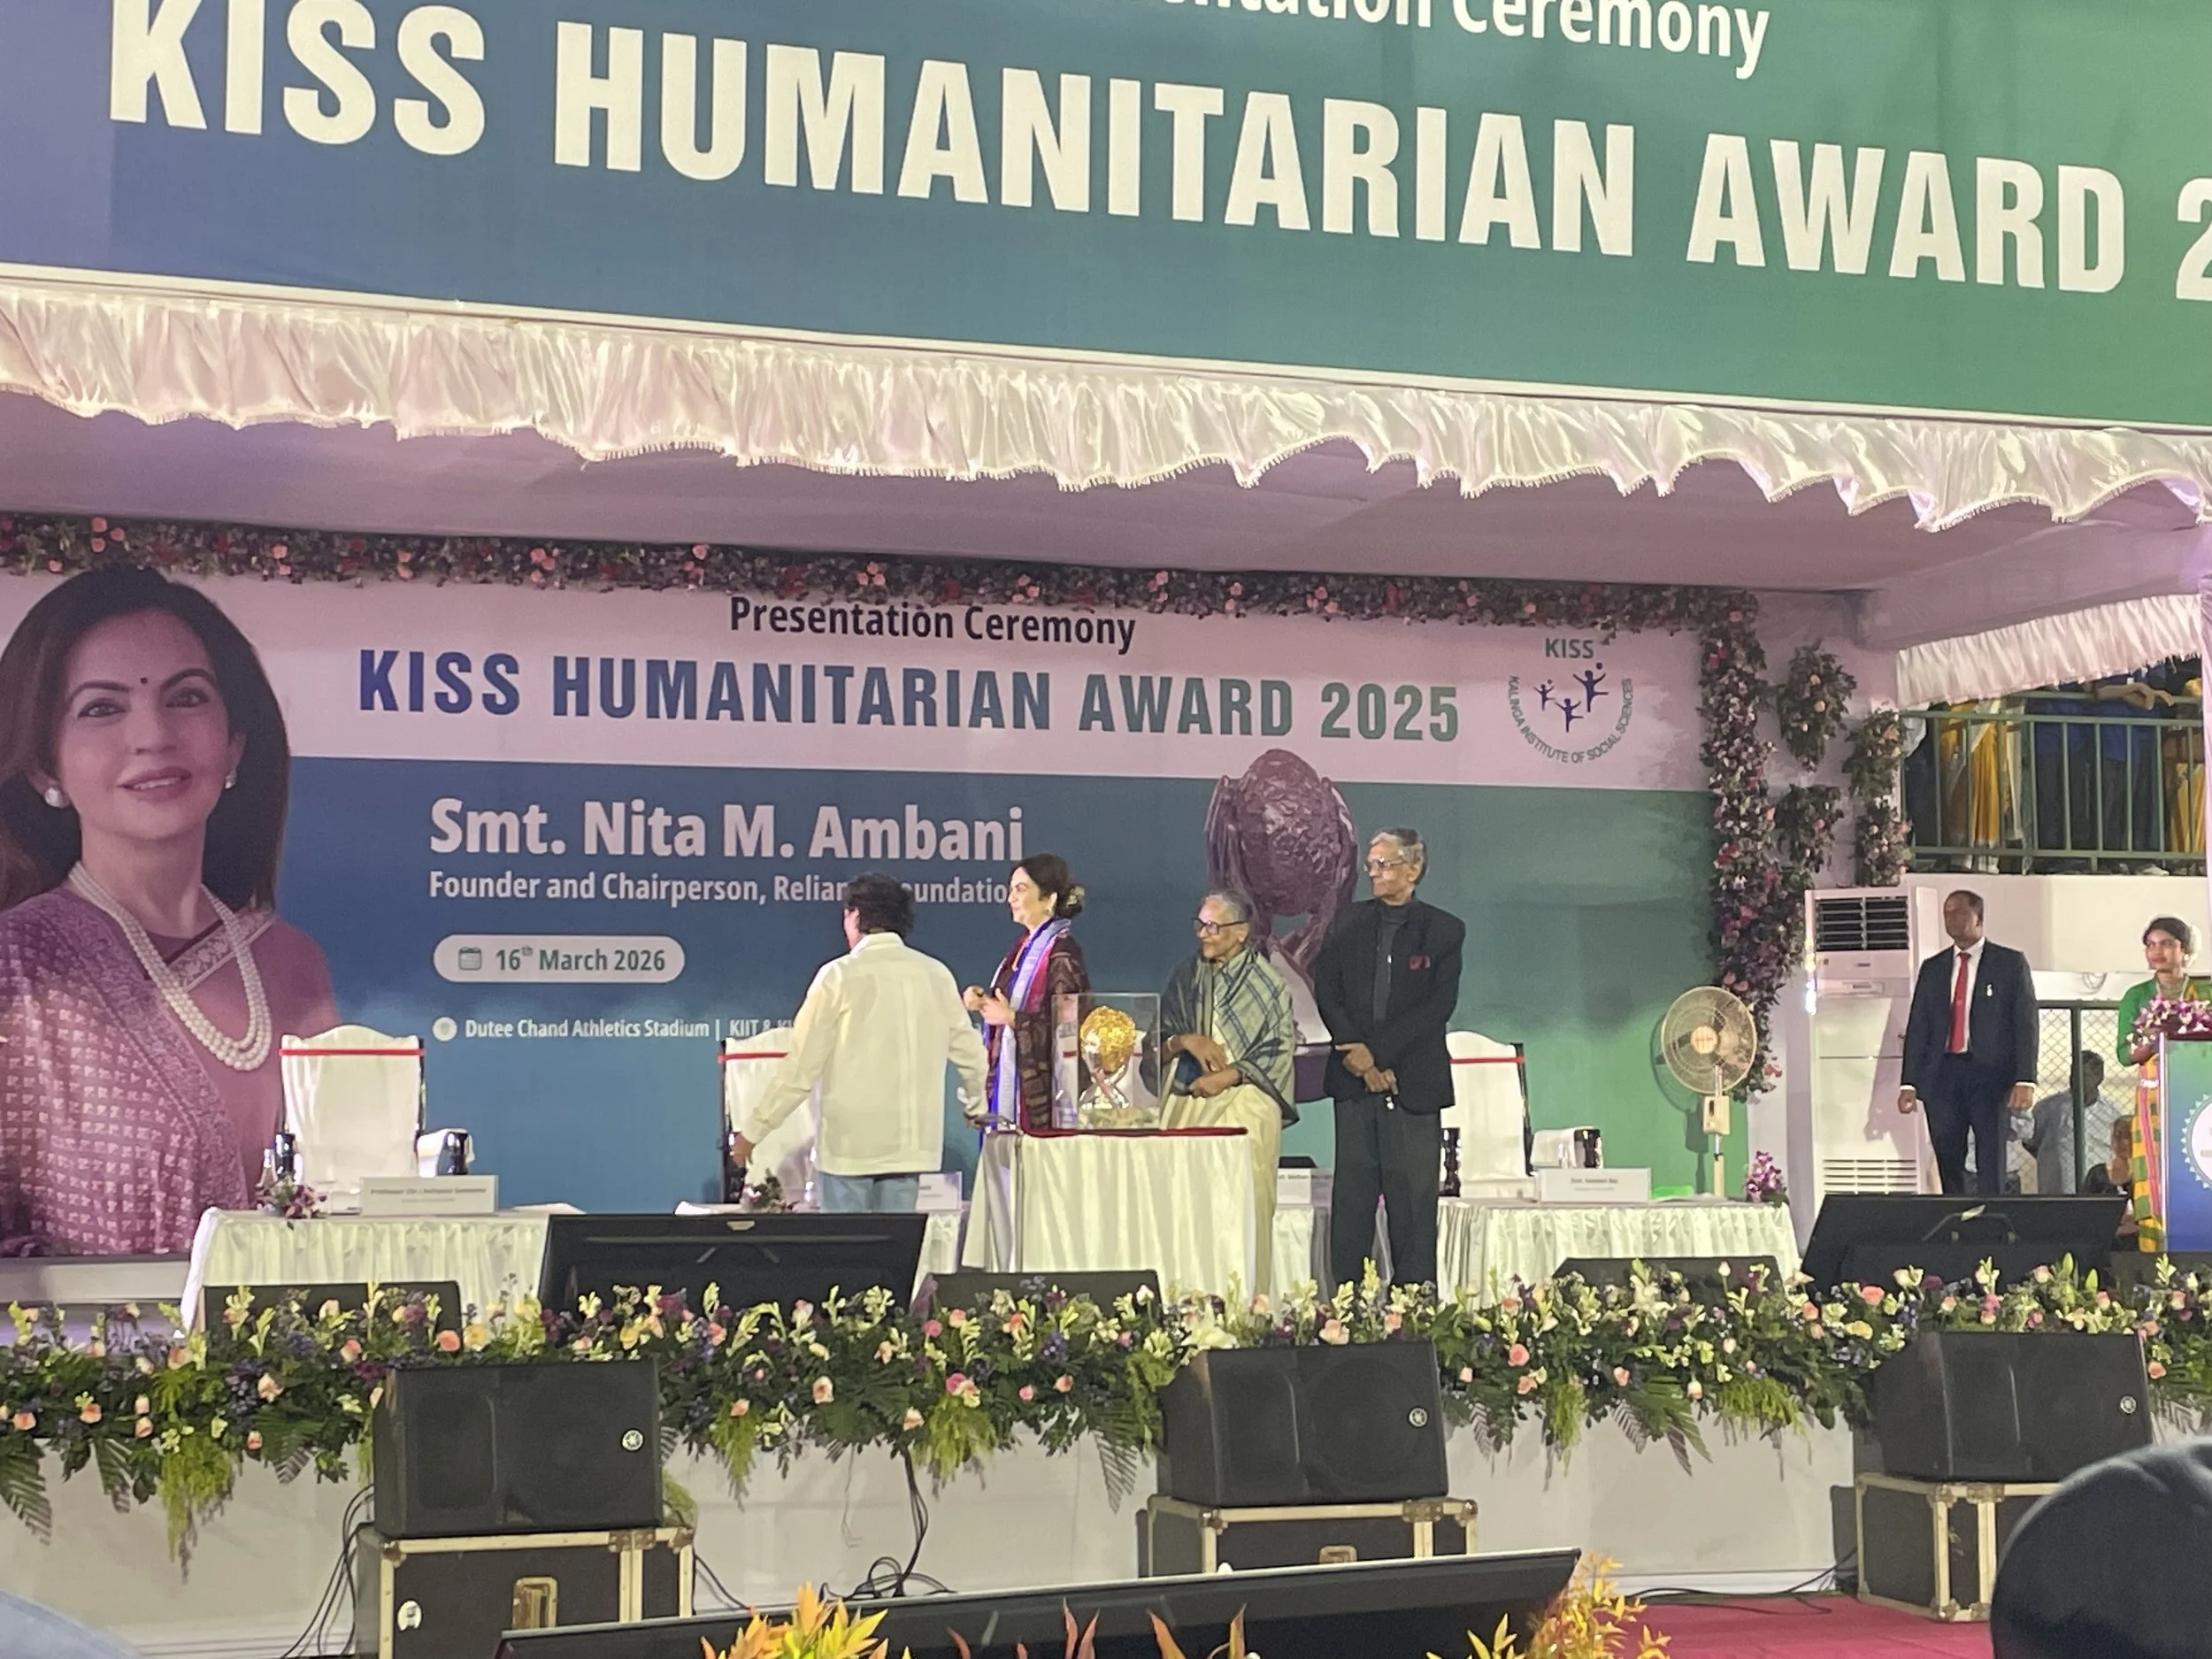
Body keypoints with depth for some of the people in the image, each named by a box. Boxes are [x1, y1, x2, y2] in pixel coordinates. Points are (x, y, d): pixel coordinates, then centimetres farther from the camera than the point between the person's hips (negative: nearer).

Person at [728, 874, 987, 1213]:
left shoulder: (840, 976, -6)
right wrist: (976, 1103, 32)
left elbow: (801, 1067, -7)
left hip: (850, 1143, -4)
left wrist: (753, 1131, 2)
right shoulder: (935, 975, 4)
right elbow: (970, 1053, 11)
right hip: (910, 1144, 4)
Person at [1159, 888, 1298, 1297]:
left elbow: (1280, 1050, -2)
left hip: (1244, 1106, -4)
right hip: (1186, 1107, 4)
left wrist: (1228, 1075, -12)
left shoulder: (1268, 983, 2)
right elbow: (1157, 1042, 14)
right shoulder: (1185, 979, 15)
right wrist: (1185, 1041, -8)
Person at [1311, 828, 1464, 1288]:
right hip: (1354, 1078, 3)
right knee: (1352, 1192, 3)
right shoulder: (1348, 925, 12)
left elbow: (1439, 1006, -6)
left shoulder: (1443, 931, 3)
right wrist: (1355, 1053, -9)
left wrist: (1377, 1052, -12)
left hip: (1412, 1079, -3)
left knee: (1413, 1194, -3)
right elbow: (1327, 992, 6)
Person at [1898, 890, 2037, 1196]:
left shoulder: (2010, 963, 5)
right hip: (1942, 1075, 3)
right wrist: (1909, 1083, 4)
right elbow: (1917, 1028, 13)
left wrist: (2025, 1080, -11)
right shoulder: (1932, 968, 16)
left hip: (1990, 1074, -3)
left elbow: (2026, 1024, -1)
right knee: (1947, 1167, 2)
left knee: (1991, 1168, -5)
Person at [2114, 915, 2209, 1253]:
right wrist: (2157, 1040, -16)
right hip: (2155, 1097, 0)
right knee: (2157, 1182, -5)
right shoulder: (2137, 996, 8)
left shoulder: (2204, 993, 8)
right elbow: (2125, 1053, 2)